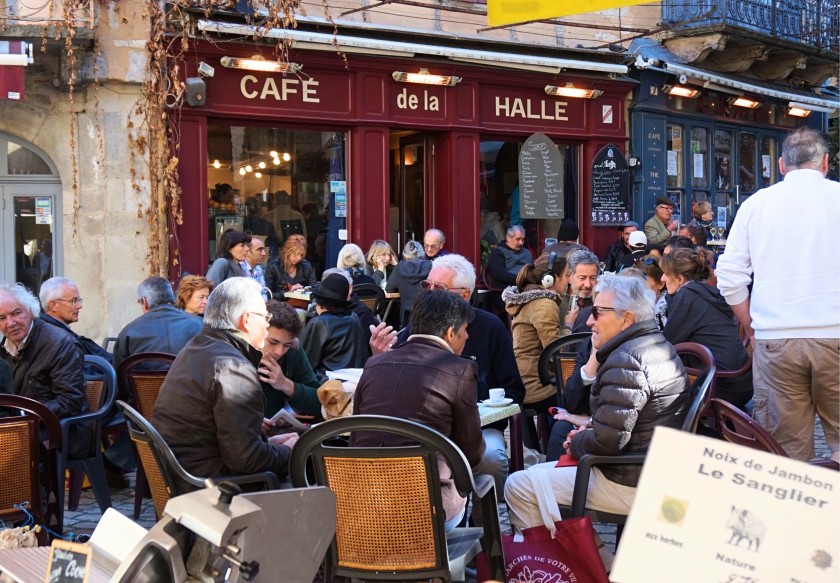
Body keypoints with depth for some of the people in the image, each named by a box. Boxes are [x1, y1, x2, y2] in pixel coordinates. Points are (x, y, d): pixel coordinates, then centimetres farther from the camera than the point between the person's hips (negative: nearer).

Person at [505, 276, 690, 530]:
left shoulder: (626, 359, -22)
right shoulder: (659, 346, 11)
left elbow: (608, 441, -25)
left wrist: (575, 444, -5)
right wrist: (593, 425, 7)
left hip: (630, 485, -11)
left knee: (518, 487, -6)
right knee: (537, 472, 22)